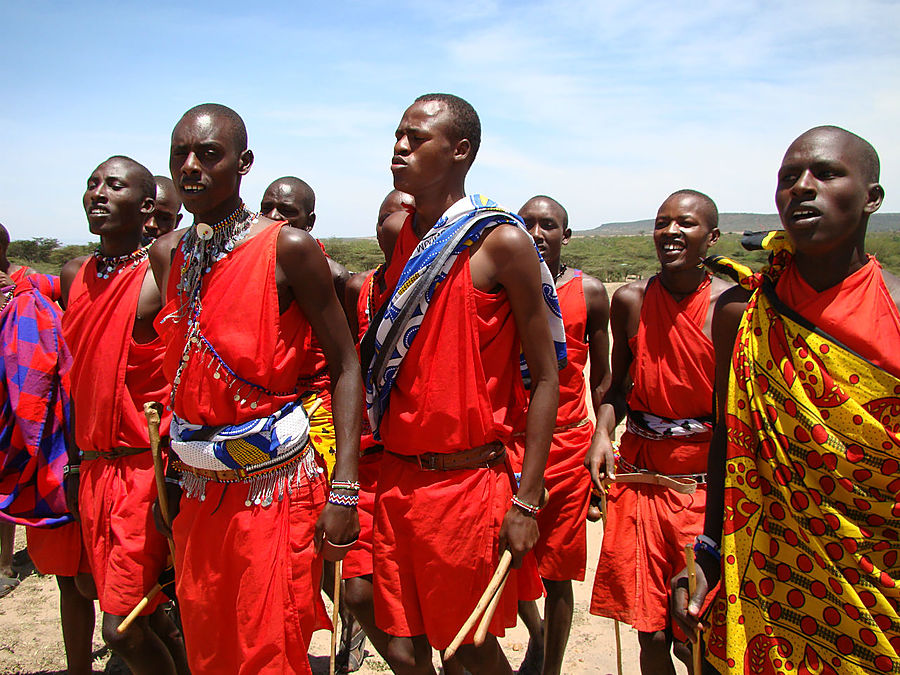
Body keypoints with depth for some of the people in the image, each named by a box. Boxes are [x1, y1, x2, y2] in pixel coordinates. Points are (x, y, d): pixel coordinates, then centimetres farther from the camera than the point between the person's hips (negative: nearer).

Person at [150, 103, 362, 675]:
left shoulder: (288, 248, -12)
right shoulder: (167, 254, 6)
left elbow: (346, 366, -11)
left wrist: (344, 490, -16)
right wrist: (169, 475, 15)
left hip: (276, 489, -5)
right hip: (197, 491, 6)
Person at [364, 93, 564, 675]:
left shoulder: (503, 243, -11)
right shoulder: (396, 234, 7)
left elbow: (545, 376, -10)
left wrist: (526, 501, -12)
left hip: (469, 480, -5)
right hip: (397, 477, 5)